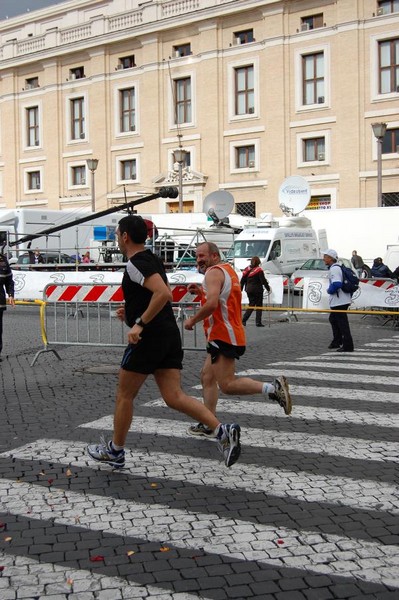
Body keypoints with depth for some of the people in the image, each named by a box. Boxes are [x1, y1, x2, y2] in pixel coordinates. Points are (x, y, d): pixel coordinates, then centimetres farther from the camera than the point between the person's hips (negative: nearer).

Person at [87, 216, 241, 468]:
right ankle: (222, 431, -11)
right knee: (174, 396, 4)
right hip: (169, 335, 9)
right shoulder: (153, 260, 17)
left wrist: (140, 323, -23)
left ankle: (115, 451, 23)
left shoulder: (136, 264, -13)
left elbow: (163, 294, -27)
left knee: (124, 396, 8)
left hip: (149, 337, -9)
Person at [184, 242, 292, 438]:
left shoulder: (214, 272, -12)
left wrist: (192, 320, -12)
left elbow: (212, 304, -25)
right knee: (207, 377, 15)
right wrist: (201, 292, 16)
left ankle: (273, 388, -17)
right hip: (226, 335, 11)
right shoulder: (228, 269, 19)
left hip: (224, 336, -11)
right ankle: (208, 425, 18)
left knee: (227, 385, -13)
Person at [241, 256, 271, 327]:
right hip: (257, 290, -5)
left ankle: (244, 320, 0)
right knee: (259, 306, 5)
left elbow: (242, 281, 9)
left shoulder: (247, 269, 6)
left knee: (251, 305, 13)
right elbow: (263, 280, -10)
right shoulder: (259, 270, -10)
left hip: (249, 290, 5)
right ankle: (258, 322, 3)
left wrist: (240, 289, 18)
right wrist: (268, 288, -1)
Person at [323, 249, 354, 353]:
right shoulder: (337, 268, 17)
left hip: (339, 301, -11)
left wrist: (329, 290, -13)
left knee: (342, 322, -8)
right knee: (333, 319, 22)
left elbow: (336, 284, -29)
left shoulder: (334, 269, -16)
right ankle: (337, 341, 31)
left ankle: (348, 346, -7)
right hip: (342, 300, 11)